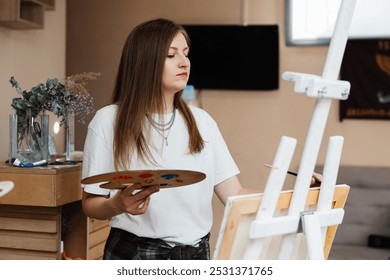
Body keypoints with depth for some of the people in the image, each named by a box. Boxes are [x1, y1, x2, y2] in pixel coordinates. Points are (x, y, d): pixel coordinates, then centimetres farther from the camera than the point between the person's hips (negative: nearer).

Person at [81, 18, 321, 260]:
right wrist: (118, 205, -24)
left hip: (197, 253, 4)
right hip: (136, 254, -3)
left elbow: (234, 194, 0)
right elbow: (91, 204, -3)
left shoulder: (201, 121, 3)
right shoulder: (109, 120, -8)